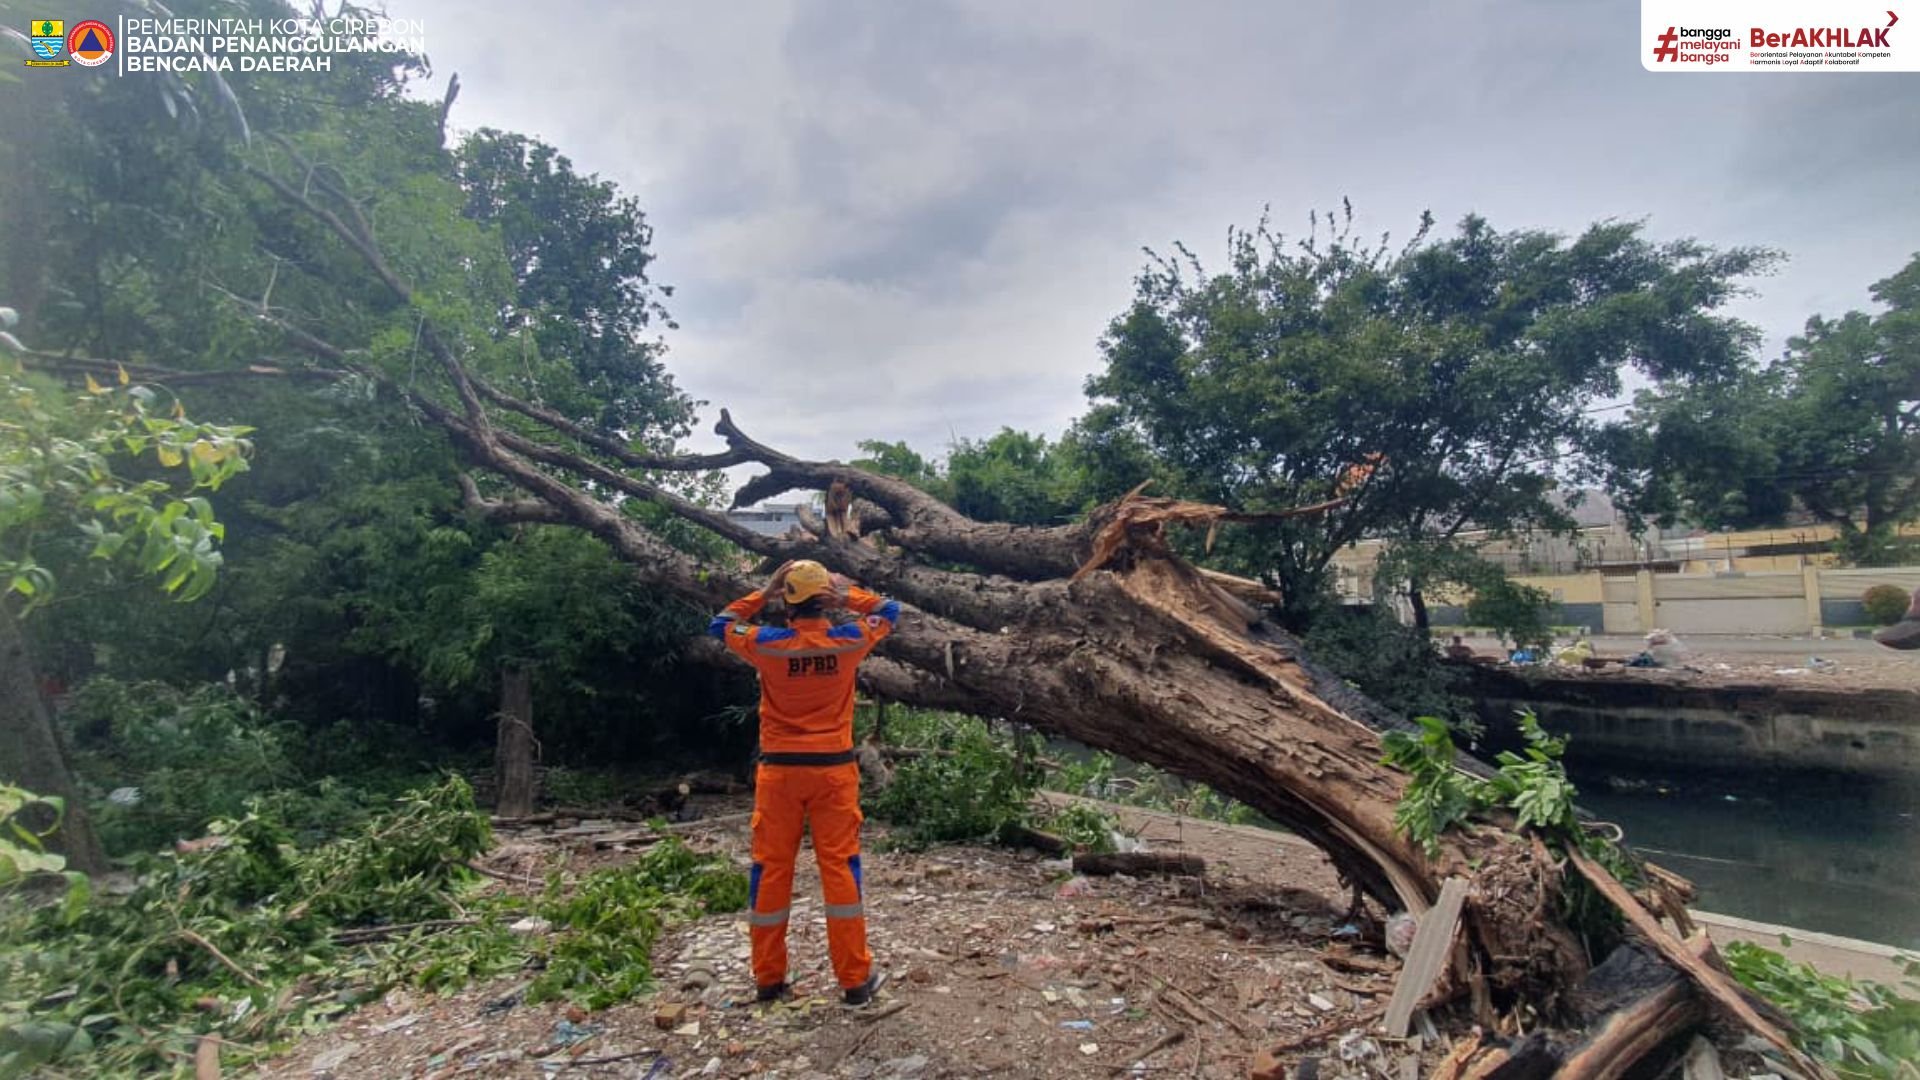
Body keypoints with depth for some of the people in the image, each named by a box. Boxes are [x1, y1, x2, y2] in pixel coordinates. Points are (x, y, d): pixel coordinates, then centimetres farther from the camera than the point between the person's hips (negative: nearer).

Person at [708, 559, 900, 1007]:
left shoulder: (766, 644, -9)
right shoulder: (849, 640, -8)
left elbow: (720, 624, 11)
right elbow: (889, 610, 12)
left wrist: (764, 592, 8)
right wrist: (846, 593, 8)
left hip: (780, 770, 1)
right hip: (833, 769, 0)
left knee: (771, 869, 11)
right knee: (840, 868, 5)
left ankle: (768, 979, 21)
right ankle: (854, 979, 11)